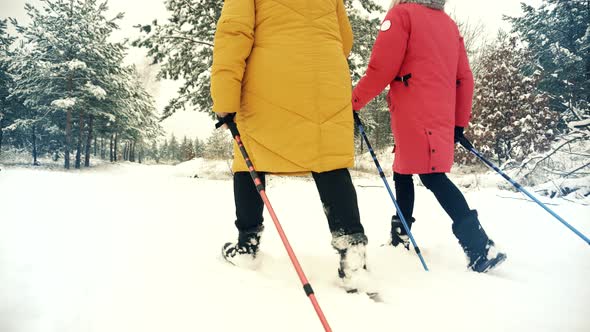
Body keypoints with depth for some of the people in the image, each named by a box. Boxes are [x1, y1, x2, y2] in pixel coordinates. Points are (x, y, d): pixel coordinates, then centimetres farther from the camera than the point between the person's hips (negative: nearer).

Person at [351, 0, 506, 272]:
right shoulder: (449, 24, 22)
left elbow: (382, 67, -11)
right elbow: (464, 78, 18)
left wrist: (354, 102, 0)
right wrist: (459, 123, 23)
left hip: (414, 114, -8)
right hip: (442, 115, 8)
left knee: (432, 176, -9)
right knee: (403, 170, 17)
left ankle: (481, 248, -14)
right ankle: (400, 237, 23)